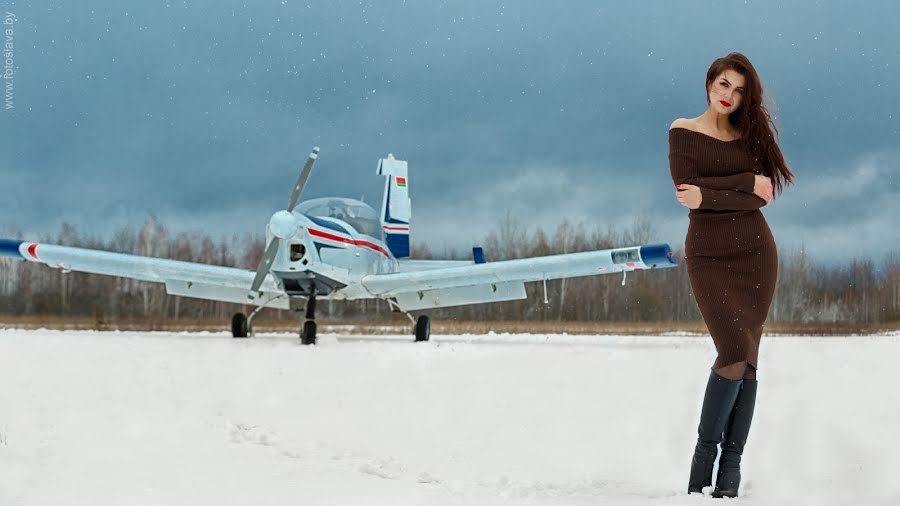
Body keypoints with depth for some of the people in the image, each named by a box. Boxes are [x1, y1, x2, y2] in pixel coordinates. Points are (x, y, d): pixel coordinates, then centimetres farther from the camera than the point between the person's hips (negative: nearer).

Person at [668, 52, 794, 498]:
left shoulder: (749, 134, 11)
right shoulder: (683, 132, 3)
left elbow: (762, 195, -4)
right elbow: (685, 190, -11)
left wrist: (708, 195, -15)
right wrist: (745, 184, -12)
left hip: (755, 252, 3)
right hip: (708, 255, -3)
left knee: (746, 358, -2)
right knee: (735, 354, -17)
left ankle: (731, 468, 0)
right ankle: (704, 454, -3)